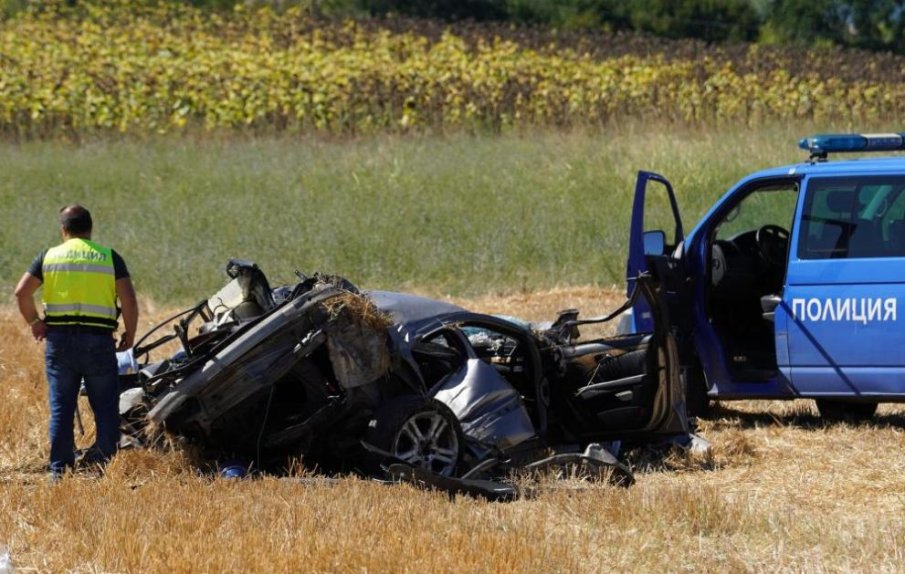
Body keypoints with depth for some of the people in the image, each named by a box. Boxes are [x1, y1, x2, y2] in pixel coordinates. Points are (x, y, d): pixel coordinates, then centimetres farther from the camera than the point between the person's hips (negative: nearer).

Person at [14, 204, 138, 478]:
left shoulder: (49, 256, 5)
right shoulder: (109, 257, 3)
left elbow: (22, 293, -3)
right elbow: (129, 300, -5)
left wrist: (34, 322, 10)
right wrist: (129, 334, 6)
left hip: (59, 339, 1)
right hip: (98, 340, -1)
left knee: (61, 408, 7)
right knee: (105, 408, 5)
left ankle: (59, 469, 8)